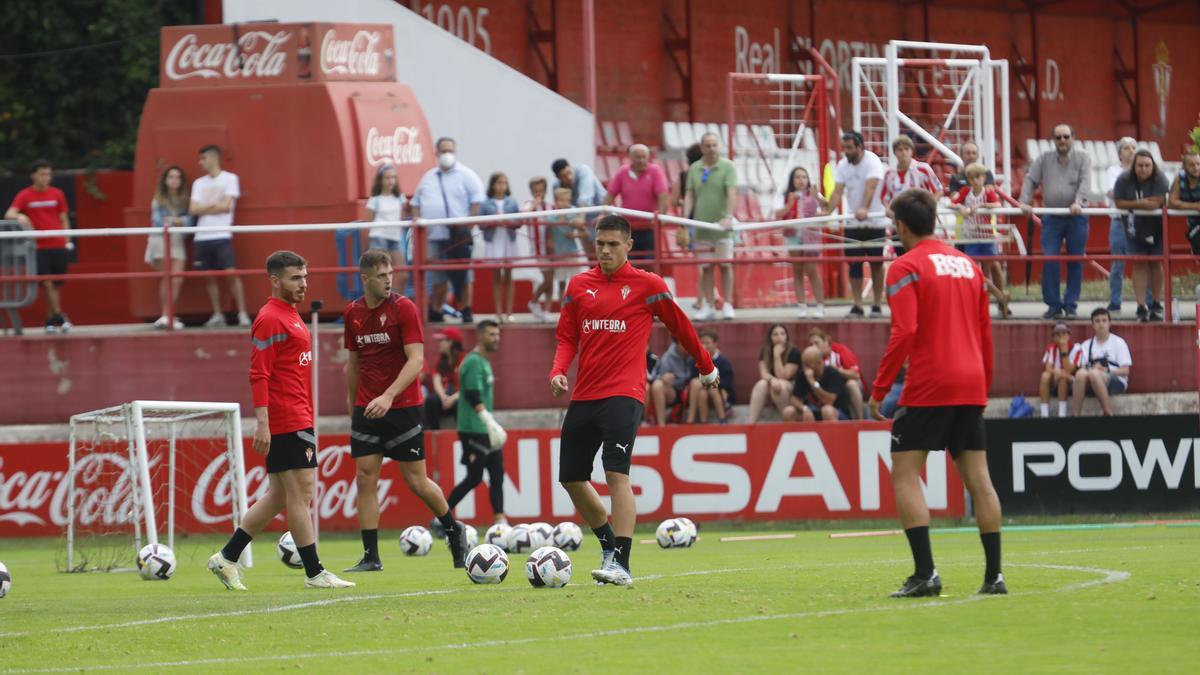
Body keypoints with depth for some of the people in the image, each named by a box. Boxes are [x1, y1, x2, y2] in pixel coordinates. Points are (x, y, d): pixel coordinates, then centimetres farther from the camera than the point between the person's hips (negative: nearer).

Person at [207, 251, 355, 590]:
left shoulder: (291, 317, 18)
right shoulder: (270, 319, -12)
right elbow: (259, 375, -17)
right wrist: (262, 423, -23)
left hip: (298, 420, 10)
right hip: (286, 422, -10)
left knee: (279, 496, 11)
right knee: (299, 495, -6)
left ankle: (227, 558, 15)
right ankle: (315, 573, -3)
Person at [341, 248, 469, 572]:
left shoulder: (403, 308, -9)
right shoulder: (353, 313, 6)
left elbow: (416, 360, -16)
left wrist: (388, 397, -26)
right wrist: (354, 407, 16)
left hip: (403, 407, -4)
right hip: (367, 408, 4)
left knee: (416, 480, 0)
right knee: (365, 478, -4)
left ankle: (453, 530, 24)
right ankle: (371, 556, -2)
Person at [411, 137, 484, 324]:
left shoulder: (465, 175, 2)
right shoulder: (428, 177, 18)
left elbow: (476, 201, -5)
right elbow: (416, 201, 24)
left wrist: (469, 223, -14)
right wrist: (416, 217, 5)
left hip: (457, 236, -4)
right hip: (434, 236, 4)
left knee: (463, 277, -4)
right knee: (438, 279, 6)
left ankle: (466, 312, -1)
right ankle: (435, 312, 12)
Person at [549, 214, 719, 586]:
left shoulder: (647, 285, 0)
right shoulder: (578, 285, 12)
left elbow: (681, 328, 10)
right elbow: (566, 337, 15)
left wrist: (707, 367, 18)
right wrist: (558, 370, -4)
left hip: (623, 394, -6)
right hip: (583, 395, 6)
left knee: (617, 473, -19)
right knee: (572, 478, 10)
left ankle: (621, 565, -21)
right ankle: (609, 545, 32)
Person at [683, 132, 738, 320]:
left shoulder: (727, 167, -1)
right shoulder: (694, 169, 9)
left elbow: (732, 193, -11)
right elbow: (690, 196, 8)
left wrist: (728, 217, -24)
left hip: (721, 225, -3)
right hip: (701, 225, 3)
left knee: (725, 265, -2)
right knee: (706, 267, 4)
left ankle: (727, 305, 3)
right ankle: (708, 306, 9)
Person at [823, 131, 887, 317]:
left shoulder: (872, 162, -14)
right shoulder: (842, 165, 1)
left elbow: (870, 186, -30)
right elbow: (837, 191, -7)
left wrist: (864, 209, -46)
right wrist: (828, 211, -26)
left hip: (874, 220, -4)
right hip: (852, 223, 4)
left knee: (876, 265, 1)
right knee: (854, 266, 0)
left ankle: (877, 306, 10)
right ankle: (857, 306, 4)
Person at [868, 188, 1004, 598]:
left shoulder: (907, 267, -6)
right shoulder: (968, 264, 14)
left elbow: (904, 333, -15)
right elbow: (985, 332, 16)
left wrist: (879, 389, -10)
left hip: (927, 388, -6)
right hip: (971, 387, 6)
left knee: (904, 473, -2)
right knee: (977, 476, 7)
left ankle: (925, 573, -14)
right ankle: (994, 575, 3)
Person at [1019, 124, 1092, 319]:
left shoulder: (1082, 158, 4)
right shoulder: (1044, 160, 10)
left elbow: (1085, 182, -9)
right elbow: (1030, 180, 5)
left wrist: (1078, 202, -25)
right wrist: (1024, 202, -11)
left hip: (1076, 217, -1)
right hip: (1051, 219, 1)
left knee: (1075, 263, 2)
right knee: (1049, 261, -8)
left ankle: (1070, 305, 10)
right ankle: (1053, 305, -1)